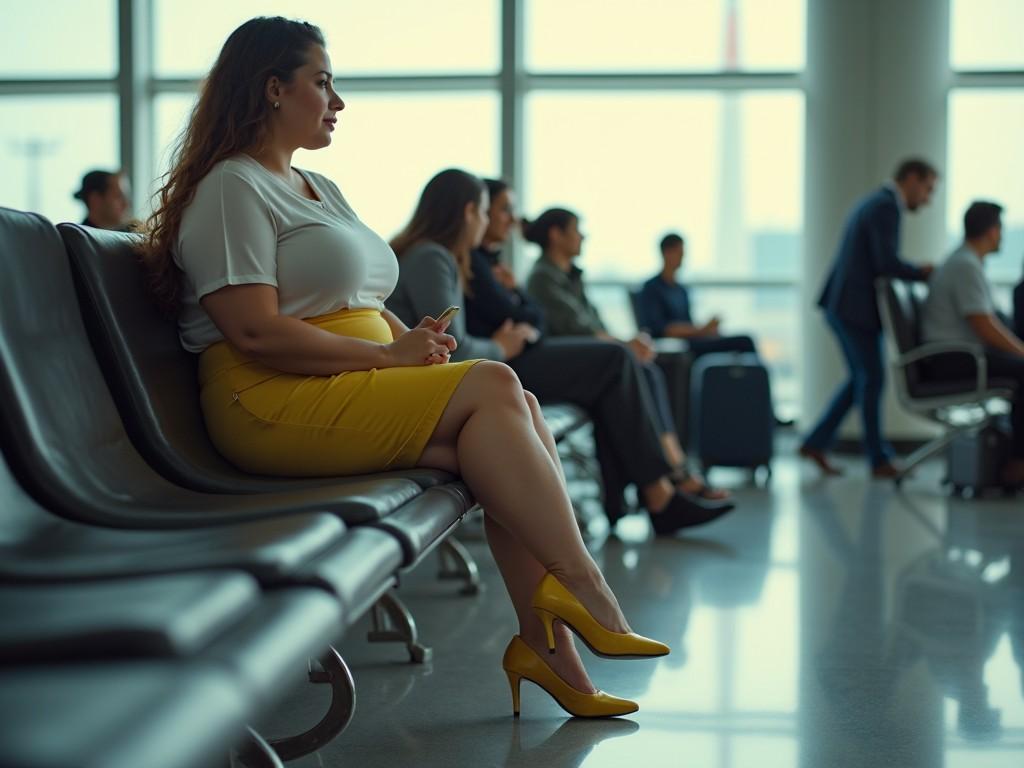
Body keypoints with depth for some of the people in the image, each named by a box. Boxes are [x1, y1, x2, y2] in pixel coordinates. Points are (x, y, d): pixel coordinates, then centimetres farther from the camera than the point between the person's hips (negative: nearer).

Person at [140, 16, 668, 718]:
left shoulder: (321, 189, 26)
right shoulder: (231, 188, -5)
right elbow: (256, 333, -17)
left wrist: (414, 339, 0)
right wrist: (389, 356, -16)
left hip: (361, 388, 9)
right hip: (276, 400, -9)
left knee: (518, 410, -15)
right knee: (491, 388, -22)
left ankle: (548, 645, -19)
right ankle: (580, 583, -17)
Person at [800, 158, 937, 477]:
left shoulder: (872, 203, 18)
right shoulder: (886, 207, -15)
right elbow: (887, 264, -23)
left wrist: (916, 270, 11)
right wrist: (924, 274, -9)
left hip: (843, 306, 10)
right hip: (856, 308, -10)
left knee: (861, 379, 16)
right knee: (872, 381, -1)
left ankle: (816, 443, 17)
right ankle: (879, 460, 8)